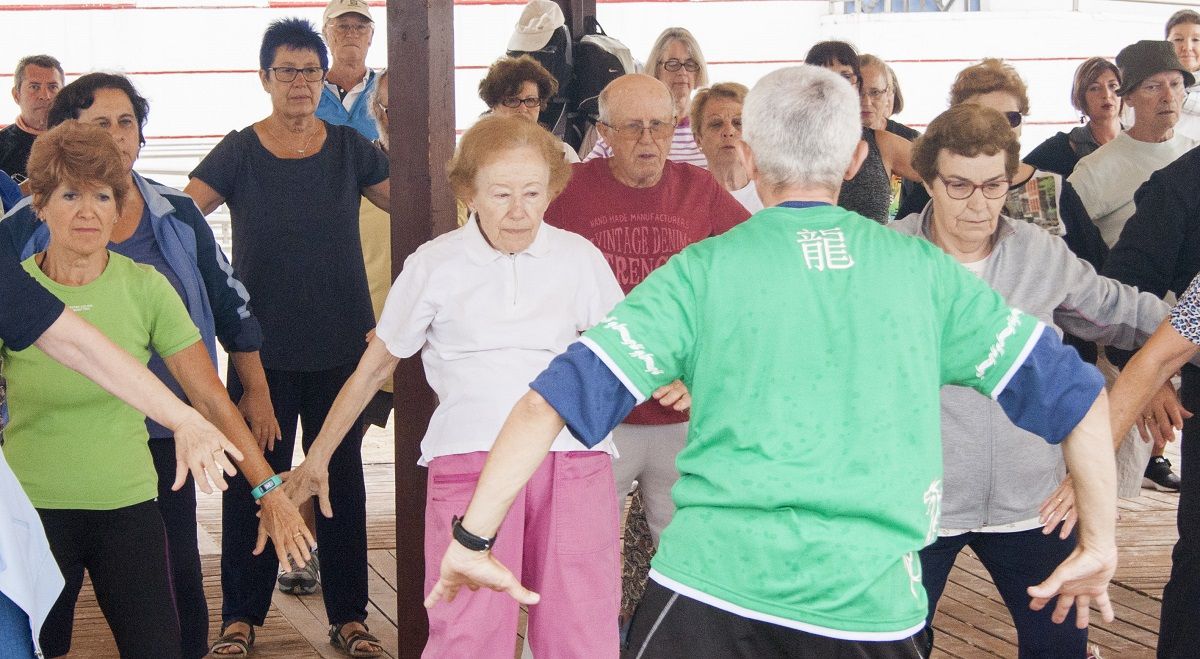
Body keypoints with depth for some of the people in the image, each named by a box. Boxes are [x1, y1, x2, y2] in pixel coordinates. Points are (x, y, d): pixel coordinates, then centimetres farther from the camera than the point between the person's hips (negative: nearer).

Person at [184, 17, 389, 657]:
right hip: (264, 348, -1)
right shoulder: (240, 152, -3)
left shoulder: (349, 147, 3)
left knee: (342, 477, 9)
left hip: (342, 345, 2)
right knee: (253, 480, 3)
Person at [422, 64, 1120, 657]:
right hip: (872, 600, 2)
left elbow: (557, 397, -3)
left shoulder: (703, 271, 3)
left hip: (715, 581, -2)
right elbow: (1075, 390, 10)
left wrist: (472, 540, 3)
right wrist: (1099, 545, 19)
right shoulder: (924, 268, 8)